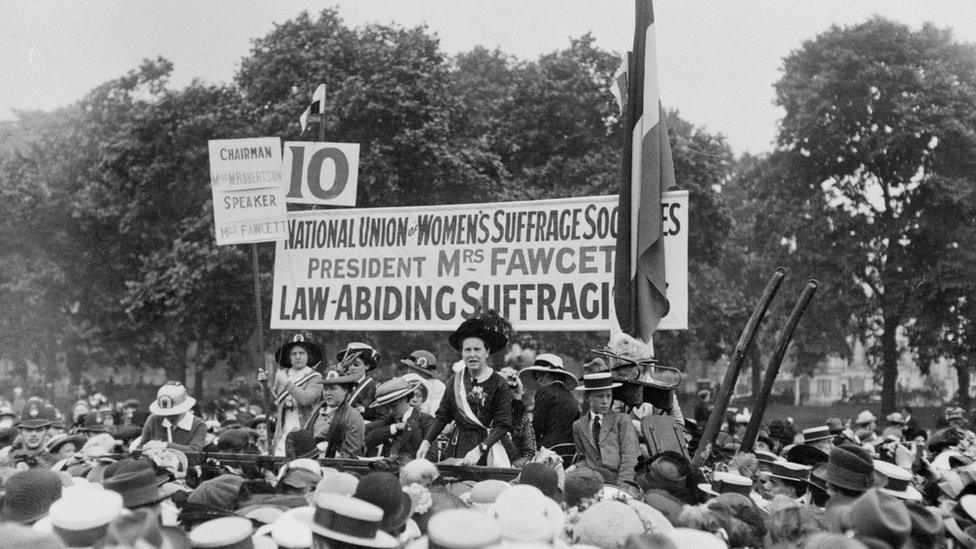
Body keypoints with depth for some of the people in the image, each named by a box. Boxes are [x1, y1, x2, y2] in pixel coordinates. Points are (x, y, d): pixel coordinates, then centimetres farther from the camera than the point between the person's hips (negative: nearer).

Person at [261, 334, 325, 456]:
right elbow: (275, 398, 21)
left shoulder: (315, 377, 0)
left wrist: (288, 383, -14)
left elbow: (306, 399, -15)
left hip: (305, 433, -4)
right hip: (284, 431, 4)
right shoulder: (283, 374, 14)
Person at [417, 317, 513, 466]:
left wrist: (480, 449, -21)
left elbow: (503, 424, -11)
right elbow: (442, 415, 11)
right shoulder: (456, 380, 5)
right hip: (458, 450, 3)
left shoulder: (498, 385, -7)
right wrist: (427, 441, -1)